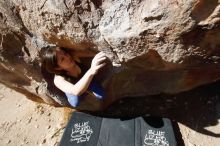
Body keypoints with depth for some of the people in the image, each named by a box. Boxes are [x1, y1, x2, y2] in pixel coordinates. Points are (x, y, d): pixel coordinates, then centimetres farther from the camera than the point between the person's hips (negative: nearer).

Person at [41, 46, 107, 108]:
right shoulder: (58, 80, -42)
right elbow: (76, 91, -60)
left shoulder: (74, 56, -35)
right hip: (74, 89, -1)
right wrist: (91, 72, -75)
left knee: (101, 95, -16)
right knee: (75, 103, -29)